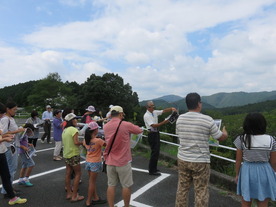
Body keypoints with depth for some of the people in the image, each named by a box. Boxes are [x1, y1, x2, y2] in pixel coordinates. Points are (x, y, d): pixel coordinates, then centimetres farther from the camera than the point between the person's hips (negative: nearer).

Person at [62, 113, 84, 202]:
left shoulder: (64, 130, 10)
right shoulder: (74, 129, -17)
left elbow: (65, 142, 10)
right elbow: (76, 142, -24)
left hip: (66, 154, 9)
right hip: (73, 154, -9)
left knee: (68, 173, 14)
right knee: (78, 173, 2)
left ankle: (69, 193, 24)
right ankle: (74, 196, 4)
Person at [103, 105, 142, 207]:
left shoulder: (105, 126, 0)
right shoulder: (126, 125, -14)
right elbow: (140, 130, 1)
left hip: (110, 161, 5)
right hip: (123, 162, -4)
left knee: (111, 185, 13)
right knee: (126, 186, 12)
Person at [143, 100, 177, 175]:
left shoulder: (155, 112, 8)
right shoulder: (146, 116, -15)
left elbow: (164, 111, 3)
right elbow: (153, 125, -23)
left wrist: (171, 108, -15)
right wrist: (163, 122, -28)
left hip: (156, 133, 8)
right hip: (152, 134, -8)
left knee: (157, 152, 14)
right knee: (154, 152, -5)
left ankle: (154, 168, 28)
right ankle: (151, 170, 7)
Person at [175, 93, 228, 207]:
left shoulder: (180, 118, -2)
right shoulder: (207, 120, -14)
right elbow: (221, 137, -2)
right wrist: (224, 132, 20)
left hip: (182, 159, 4)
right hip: (200, 161, -4)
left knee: (182, 189, 17)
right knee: (201, 192, 10)